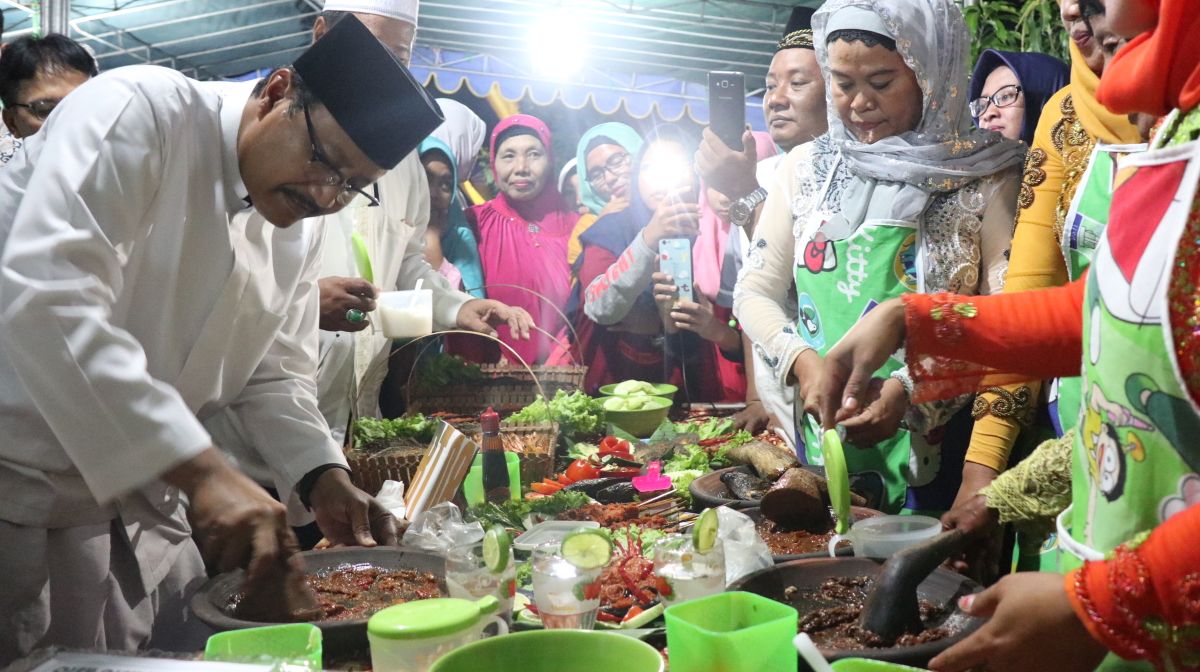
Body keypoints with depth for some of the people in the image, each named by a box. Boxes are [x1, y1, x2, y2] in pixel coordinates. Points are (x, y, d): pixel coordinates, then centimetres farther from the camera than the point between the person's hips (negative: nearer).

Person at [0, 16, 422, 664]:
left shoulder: (296, 234, 5)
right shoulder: (143, 112, -19)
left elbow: (274, 372, 14)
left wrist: (322, 476, -4)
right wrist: (200, 469, -36)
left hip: (139, 495, 7)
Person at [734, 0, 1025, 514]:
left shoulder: (985, 177, -4)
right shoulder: (805, 168, 5)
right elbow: (755, 292, 6)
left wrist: (911, 389, -21)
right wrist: (802, 361, -11)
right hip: (823, 446, 3)